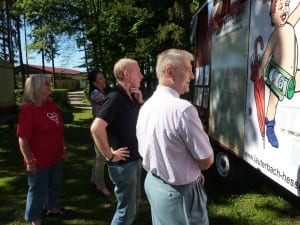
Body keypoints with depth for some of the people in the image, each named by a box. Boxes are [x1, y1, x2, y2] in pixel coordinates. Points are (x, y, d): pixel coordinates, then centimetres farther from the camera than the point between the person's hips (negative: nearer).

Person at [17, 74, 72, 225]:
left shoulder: (51, 104, 3)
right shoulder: (28, 108, -21)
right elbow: (23, 138, -22)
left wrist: (63, 147, 14)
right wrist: (29, 161, -21)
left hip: (56, 156, 8)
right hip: (39, 161, -7)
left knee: (54, 185, 24)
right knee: (38, 190, 11)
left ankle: (51, 208, 47)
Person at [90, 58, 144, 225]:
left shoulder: (131, 97, 6)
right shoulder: (116, 97, -21)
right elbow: (96, 128, -33)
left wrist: (140, 99, 0)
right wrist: (110, 155, -22)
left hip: (135, 160, 9)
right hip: (123, 163, -9)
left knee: (134, 202, 24)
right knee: (126, 209, 7)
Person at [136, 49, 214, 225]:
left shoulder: (146, 107, -1)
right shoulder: (183, 109, -27)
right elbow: (207, 160, -20)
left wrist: (190, 170, 7)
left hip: (153, 183, 8)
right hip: (180, 192, -7)